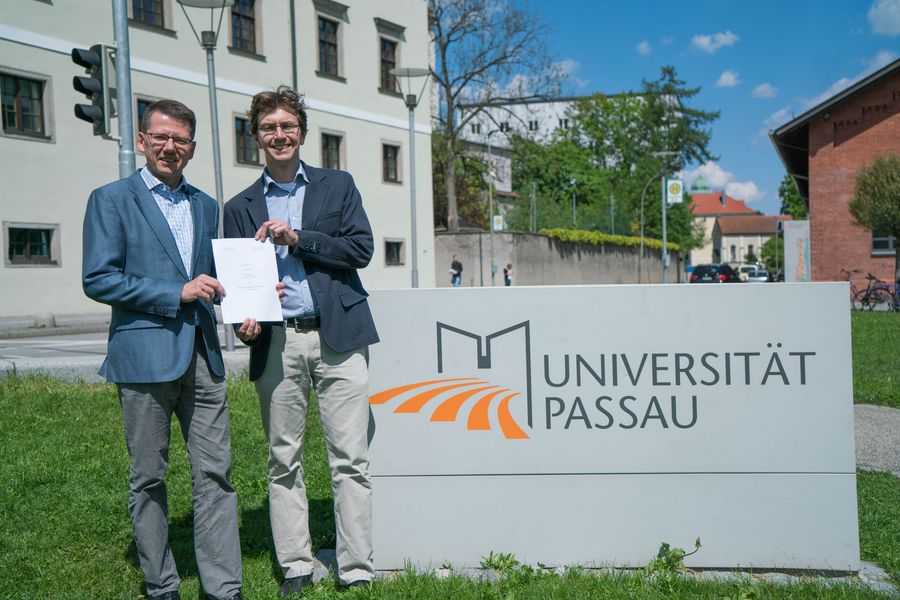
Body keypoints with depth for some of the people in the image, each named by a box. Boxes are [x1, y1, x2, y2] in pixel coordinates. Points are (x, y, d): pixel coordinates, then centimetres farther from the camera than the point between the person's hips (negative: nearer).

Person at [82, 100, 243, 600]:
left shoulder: (206, 206, 17)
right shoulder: (112, 199, 1)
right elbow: (97, 279, -8)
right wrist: (177, 293, -13)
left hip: (202, 356, 4)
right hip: (145, 356, -4)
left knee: (216, 472, 2)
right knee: (149, 477, 6)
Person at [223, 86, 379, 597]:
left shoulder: (338, 186, 11)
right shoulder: (241, 208, 14)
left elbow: (362, 248, 1)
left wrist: (297, 239, -7)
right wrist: (244, 321, -7)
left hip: (337, 335, -1)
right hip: (276, 342, 2)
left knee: (350, 459, -2)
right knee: (284, 462, 7)